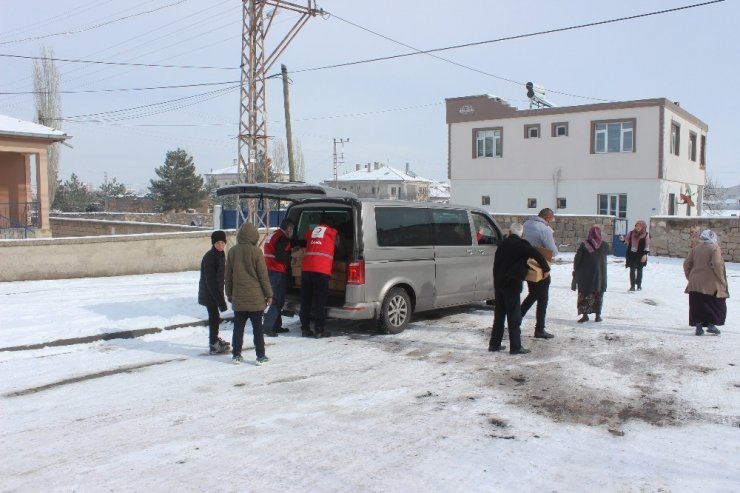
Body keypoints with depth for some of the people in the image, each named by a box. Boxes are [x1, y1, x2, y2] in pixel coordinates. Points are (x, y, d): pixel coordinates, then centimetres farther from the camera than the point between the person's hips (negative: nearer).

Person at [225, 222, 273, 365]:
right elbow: (263, 275, -8)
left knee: (238, 327, 12)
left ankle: (236, 355, 15)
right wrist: (269, 294, 0)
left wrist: (229, 294, 18)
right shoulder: (256, 251, -10)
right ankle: (260, 356, 8)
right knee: (257, 328, 4)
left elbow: (228, 275, 8)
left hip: (238, 298, 3)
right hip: (255, 298, -3)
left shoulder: (232, 251, 2)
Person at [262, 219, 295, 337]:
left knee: (277, 299, 16)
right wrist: (290, 258, -8)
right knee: (278, 300, -9)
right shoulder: (282, 238, -12)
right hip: (277, 273, -10)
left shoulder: (273, 235, 20)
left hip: (271, 271, 10)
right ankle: (268, 327, -13)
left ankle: (277, 326, 21)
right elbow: (280, 255, -23)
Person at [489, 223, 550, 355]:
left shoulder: (503, 244, 11)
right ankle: (515, 347, -2)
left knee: (499, 314, 14)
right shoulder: (521, 245, -10)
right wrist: (546, 268, -10)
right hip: (512, 284, -7)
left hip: (498, 283, 7)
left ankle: (494, 344, 17)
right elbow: (536, 254, -22)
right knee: (514, 316, -2)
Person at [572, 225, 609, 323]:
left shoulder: (584, 244, -11)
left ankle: (585, 315, 0)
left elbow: (577, 258, -9)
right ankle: (598, 315, 14)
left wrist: (575, 269, 3)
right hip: (600, 274, 2)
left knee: (584, 294, 6)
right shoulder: (605, 245, -4)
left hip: (585, 274, -2)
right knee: (598, 295, 12)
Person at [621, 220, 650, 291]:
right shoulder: (631, 233, 3)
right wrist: (623, 239, -14)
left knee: (639, 270, 9)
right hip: (631, 254, 2)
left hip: (640, 255, -2)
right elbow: (626, 241, 9)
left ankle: (639, 285, 21)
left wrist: (645, 254, -13)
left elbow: (647, 246, -6)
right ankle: (632, 286, 7)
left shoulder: (646, 235, -4)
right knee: (632, 270, 3)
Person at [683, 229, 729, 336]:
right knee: (717, 305, 11)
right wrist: (721, 279, -8)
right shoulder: (714, 248, -9)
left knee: (697, 306, 9)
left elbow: (686, 264, 6)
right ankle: (711, 325, 5)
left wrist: (690, 277, 15)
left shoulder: (695, 248, 6)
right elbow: (717, 264, -19)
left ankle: (698, 327, 7)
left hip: (695, 284, 4)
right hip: (711, 283, -4)